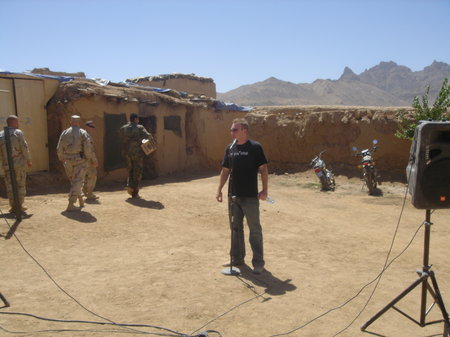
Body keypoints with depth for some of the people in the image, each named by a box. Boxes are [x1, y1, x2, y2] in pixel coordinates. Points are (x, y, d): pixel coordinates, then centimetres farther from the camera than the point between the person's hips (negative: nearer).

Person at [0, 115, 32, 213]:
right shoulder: (18, 133, -7)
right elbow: (24, 148, -10)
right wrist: (29, 160, -3)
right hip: (20, 163, -3)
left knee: (10, 186, 9)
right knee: (21, 185, 8)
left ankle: (13, 207, 10)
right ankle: (20, 206, 9)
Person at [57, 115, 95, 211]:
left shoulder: (64, 133, 6)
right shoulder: (83, 133, -4)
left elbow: (59, 148, 6)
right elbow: (88, 148, -13)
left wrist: (61, 159, 21)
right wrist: (90, 158, 2)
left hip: (68, 161, 4)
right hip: (80, 161, -4)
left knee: (74, 181, 20)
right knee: (77, 182, -1)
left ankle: (80, 200, 28)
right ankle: (71, 205, -6)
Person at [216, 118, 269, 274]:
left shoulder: (255, 147, -8)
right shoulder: (230, 148, 8)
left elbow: (263, 169, -7)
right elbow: (225, 170, 13)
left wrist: (264, 189, -11)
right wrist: (219, 189, 9)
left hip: (250, 196, -5)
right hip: (233, 195, 6)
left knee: (255, 229, 2)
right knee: (235, 228, 14)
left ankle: (258, 262, 11)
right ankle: (237, 258, 28)